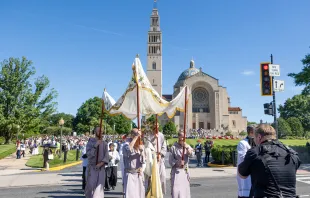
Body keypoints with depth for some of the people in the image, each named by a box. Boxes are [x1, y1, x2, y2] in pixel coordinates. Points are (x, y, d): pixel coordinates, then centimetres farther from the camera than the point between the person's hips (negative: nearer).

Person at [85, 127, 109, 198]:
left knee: (99, 187, -3)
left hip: (101, 168, 2)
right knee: (90, 185, 1)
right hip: (92, 167, -2)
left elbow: (106, 156, 0)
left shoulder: (104, 143, 5)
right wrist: (96, 145, -21)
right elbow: (88, 153, -13)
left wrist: (101, 163, -16)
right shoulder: (90, 142, -1)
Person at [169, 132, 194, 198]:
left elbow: (191, 154, -13)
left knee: (185, 187, 6)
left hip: (185, 170, 3)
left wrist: (187, 148, -28)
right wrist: (178, 163, -18)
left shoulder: (187, 146, 5)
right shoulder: (174, 147, -4)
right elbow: (171, 159, -4)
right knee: (176, 187, -8)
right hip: (176, 170, -3)